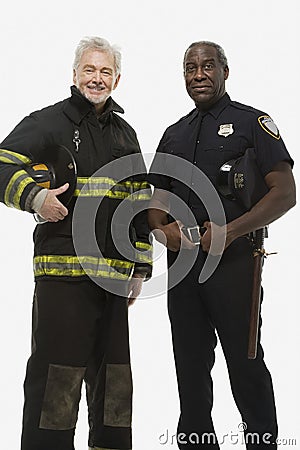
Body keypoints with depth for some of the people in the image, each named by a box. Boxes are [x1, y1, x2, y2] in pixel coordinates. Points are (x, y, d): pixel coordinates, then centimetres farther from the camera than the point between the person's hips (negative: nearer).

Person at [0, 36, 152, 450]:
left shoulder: (125, 135, 19)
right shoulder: (48, 122, 1)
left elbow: (140, 206, 21)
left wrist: (140, 268, 16)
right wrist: (34, 197, -25)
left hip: (114, 274, 6)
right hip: (62, 271, -6)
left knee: (113, 375, 13)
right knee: (57, 373, -5)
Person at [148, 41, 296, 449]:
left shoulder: (253, 123, 1)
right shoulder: (174, 134, 18)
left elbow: (285, 193, -8)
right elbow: (158, 198, 21)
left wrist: (229, 232, -18)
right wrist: (161, 228, -3)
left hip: (232, 261, -5)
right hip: (181, 262, 5)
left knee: (246, 365, 0)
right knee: (191, 365, 12)